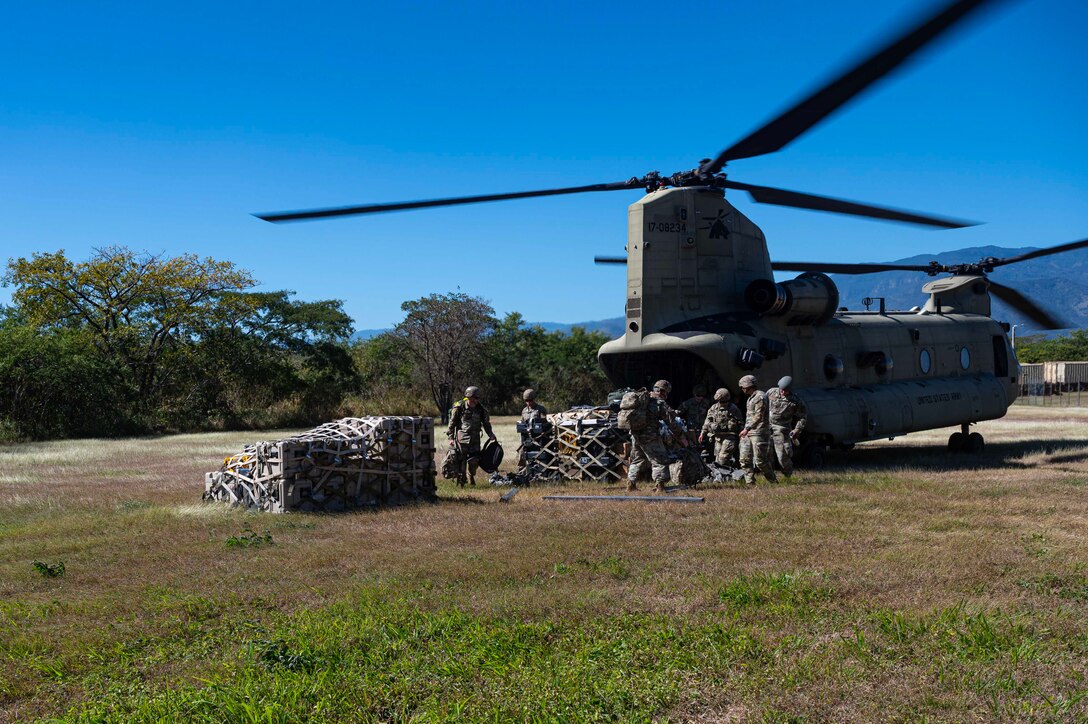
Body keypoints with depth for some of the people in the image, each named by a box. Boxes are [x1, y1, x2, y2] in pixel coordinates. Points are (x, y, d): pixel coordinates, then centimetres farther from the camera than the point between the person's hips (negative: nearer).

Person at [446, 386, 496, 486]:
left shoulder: (481, 409, 4)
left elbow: (486, 424, 15)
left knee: (475, 460, -3)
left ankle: (471, 476, 22)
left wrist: (491, 435, 3)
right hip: (461, 438, -3)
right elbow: (452, 423, 0)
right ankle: (461, 479, 12)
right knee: (461, 460, -3)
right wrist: (451, 438, -3)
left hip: (475, 439, 3)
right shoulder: (459, 407, -5)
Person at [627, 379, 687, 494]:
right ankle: (659, 485, -7)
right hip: (650, 437, -6)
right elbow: (672, 423, -6)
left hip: (635, 434, 7)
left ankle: (631, 484, 23)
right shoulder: (661, 404, -9)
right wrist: (682, 437, 2)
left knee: (636, 459, 21)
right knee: (660, 461, 1)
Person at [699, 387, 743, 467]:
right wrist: (703, 433, 13)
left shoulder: (733, 409, -1)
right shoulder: (713, 408, 9)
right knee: (717, 458, 6)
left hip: (729, 437, -5)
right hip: (718, 436, 5)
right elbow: (708, 422, 16)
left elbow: (740, 424, 2)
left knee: (723, 458, -17)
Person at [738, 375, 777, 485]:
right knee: (745, 459, 2)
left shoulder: (760, 397, -11)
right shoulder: (751, 398, 20)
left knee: (760, 461, -8)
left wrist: (747, 428, -22)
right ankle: (750, 483, 3)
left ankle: (774, 481, 6)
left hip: (758, 433, -10)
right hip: (748, 434, 10)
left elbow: (758, 416, -19)